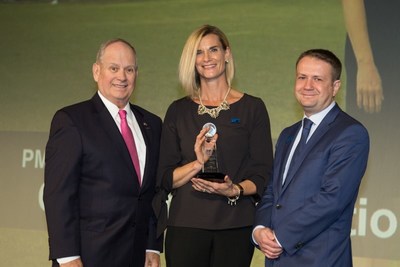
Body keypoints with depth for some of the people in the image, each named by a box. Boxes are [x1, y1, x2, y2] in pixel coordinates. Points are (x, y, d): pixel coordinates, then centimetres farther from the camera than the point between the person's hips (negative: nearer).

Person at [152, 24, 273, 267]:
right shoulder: (178, 111, 10)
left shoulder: (252, 108, 6)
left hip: (235, 226, -1)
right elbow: (165, 178, 5)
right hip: (186, 225, 1)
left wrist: (235, 190, -16)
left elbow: (263, 174, 3)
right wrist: (198, 163, -12)